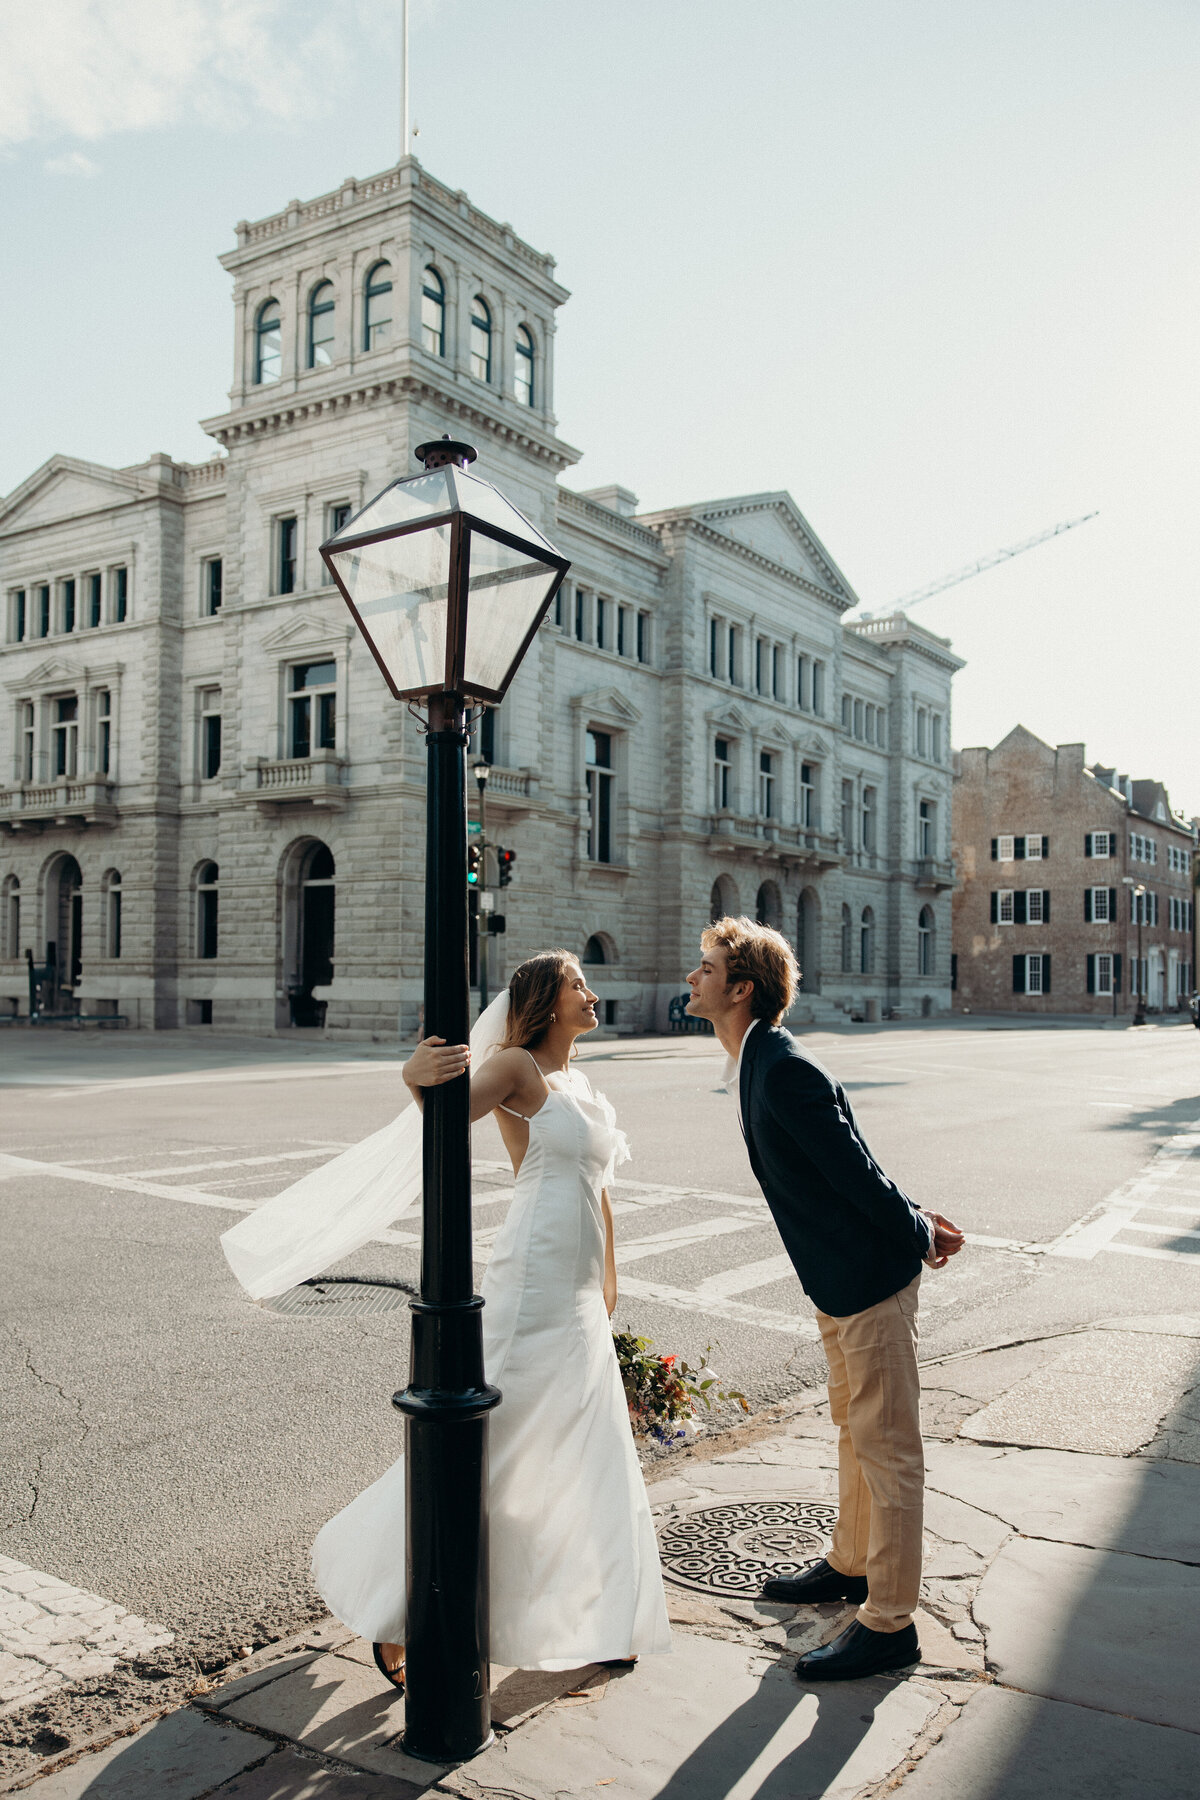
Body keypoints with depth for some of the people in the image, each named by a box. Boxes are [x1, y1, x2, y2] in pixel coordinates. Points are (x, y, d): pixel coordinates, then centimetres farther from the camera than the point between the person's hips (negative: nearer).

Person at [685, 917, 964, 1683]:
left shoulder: (785, 1070, -25)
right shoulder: (760, 1064, 7)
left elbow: (856, 1168, -22)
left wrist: (919, 1237, -8)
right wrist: (919, 1220, 7)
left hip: (872, 1278, -10)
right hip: (840, 1282, 10)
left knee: (887, 1447, 4)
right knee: (855, 1432, 24)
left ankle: (890, 1623, 17)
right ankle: (850, 1566, 43)